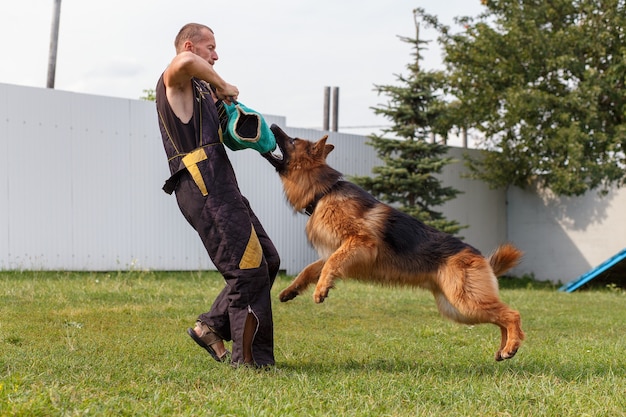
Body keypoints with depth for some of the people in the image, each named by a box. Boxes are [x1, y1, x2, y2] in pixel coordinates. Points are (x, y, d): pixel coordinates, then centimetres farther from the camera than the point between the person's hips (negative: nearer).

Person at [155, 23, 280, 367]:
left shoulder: (200, 88, 27)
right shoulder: (174, 81, -2)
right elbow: (185, 62, -27)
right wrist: (222, 86, -12)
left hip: (222, 187, 10)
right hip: (203, 187, -10)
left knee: (267, 260, 10)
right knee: (249, 268, -11)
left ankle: (212, 326, 15)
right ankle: (248, 358, -6)